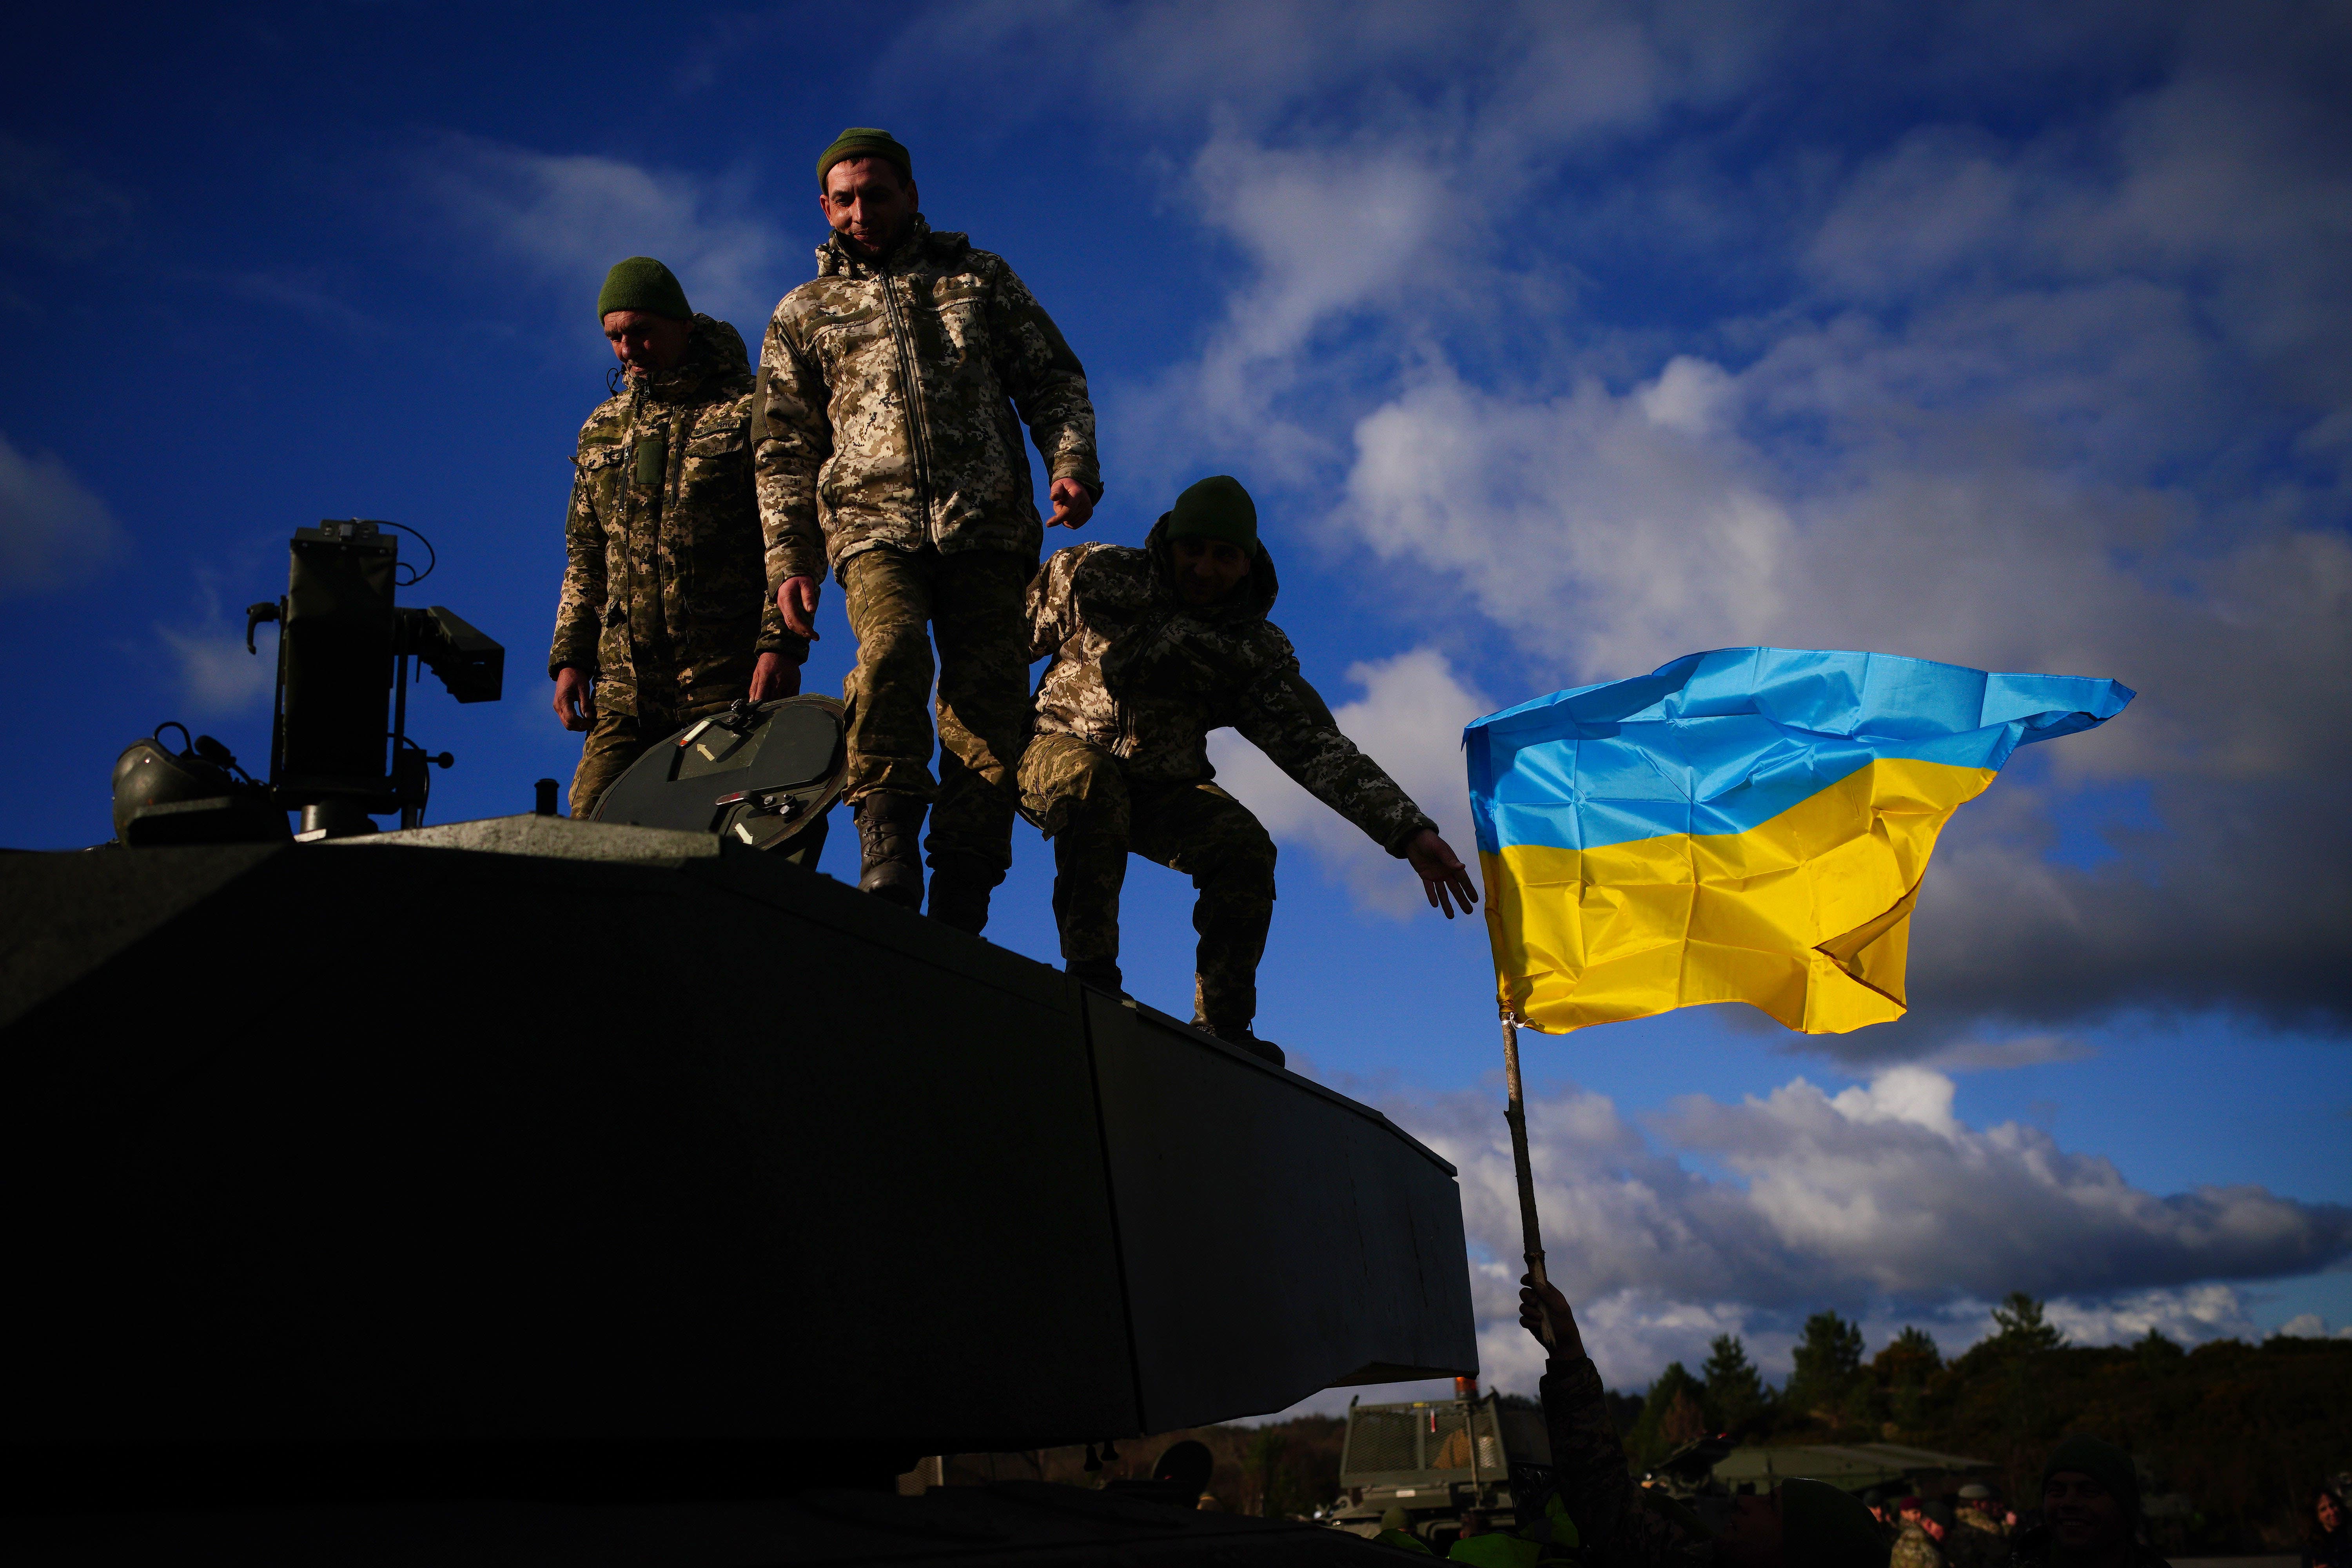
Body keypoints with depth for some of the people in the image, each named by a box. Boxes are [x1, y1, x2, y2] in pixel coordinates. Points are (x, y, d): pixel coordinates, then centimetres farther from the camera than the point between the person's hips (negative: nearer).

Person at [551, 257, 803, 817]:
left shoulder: (749, 414, 3)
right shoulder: (602, 429, 20)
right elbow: (585, 558, 23)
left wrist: (781, 644, -16)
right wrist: (570, 657, 12)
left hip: (728, 680, -5)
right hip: (624, 683, 5)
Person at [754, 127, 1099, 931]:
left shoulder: (980, 277, 21)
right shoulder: (803, 314, 21)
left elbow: (1053, 379, 18)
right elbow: (784, 451, 20)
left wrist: (1072, 463, -1)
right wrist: (790, 561, 8)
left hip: (988, 524, 0)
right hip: (874, 523, 0)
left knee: (990, 701, -10)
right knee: (893, 648, -31)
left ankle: (960, 908, -7)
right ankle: (886, 850, -24)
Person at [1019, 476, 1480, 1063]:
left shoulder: (1257, 652, -6)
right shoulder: (1094, 576, -11)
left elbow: (1317, 748, -12)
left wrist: (1410, 832, -22)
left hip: (1160, 790, 3)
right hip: (1058, 756, -3)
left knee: (1245, 845, -22)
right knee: (1092, 781, -38)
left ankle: (1221, 1027, -8)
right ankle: (1089, 971, -26)